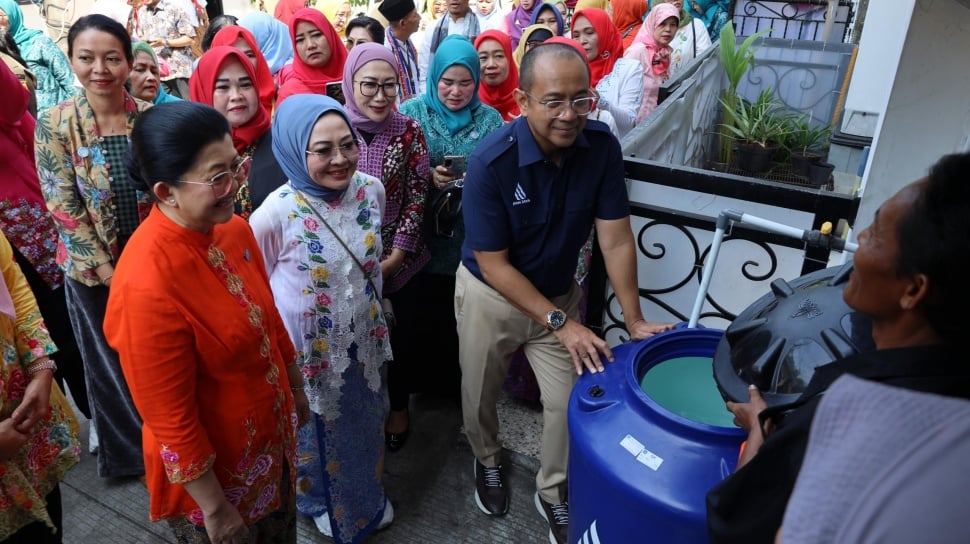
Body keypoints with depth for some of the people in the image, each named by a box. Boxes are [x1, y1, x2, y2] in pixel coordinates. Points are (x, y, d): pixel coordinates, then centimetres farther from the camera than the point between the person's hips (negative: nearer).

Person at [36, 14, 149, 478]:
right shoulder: (54, 124, -10)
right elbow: (63, 207, -10)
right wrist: (109, 272, -13)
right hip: (95, 271, -1)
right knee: (112, 366, 15)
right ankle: (131, 453, 38)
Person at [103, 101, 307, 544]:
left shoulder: (234, 230, -10)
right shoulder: (147, 285, -33)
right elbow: (171, 421, -24)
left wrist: (294, 386, 15)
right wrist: (214, 508, -15)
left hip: (272, 437, 6)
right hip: (213, 469, -6)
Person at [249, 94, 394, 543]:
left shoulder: (371, 189, -12)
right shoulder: (277, 214, -27)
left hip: (364, 339, 4)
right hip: (311, 350, -4)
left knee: (365, 424, 26)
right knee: (319, 432, 22)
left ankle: (370, 497, 56)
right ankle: (323, 502, 54)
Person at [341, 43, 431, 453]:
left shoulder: (409, 131, -7)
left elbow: (416, 196, -5)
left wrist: (395, 257, -10)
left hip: (399, 259, 0)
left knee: (402, 337, 12)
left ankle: (399, 406, 38)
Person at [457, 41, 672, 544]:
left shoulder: (601, 147, -18)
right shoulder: (491, 163, -29)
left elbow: (615, 240, -14)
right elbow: (494, 264, -24)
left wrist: (634, 319, -19)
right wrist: (560, 322, -25)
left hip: (558, 291, 3)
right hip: (490, 294, -2)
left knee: (568, 400, 8)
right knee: (479, 395, 18)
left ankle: (553, 493, 35)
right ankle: (487, 460, 51)